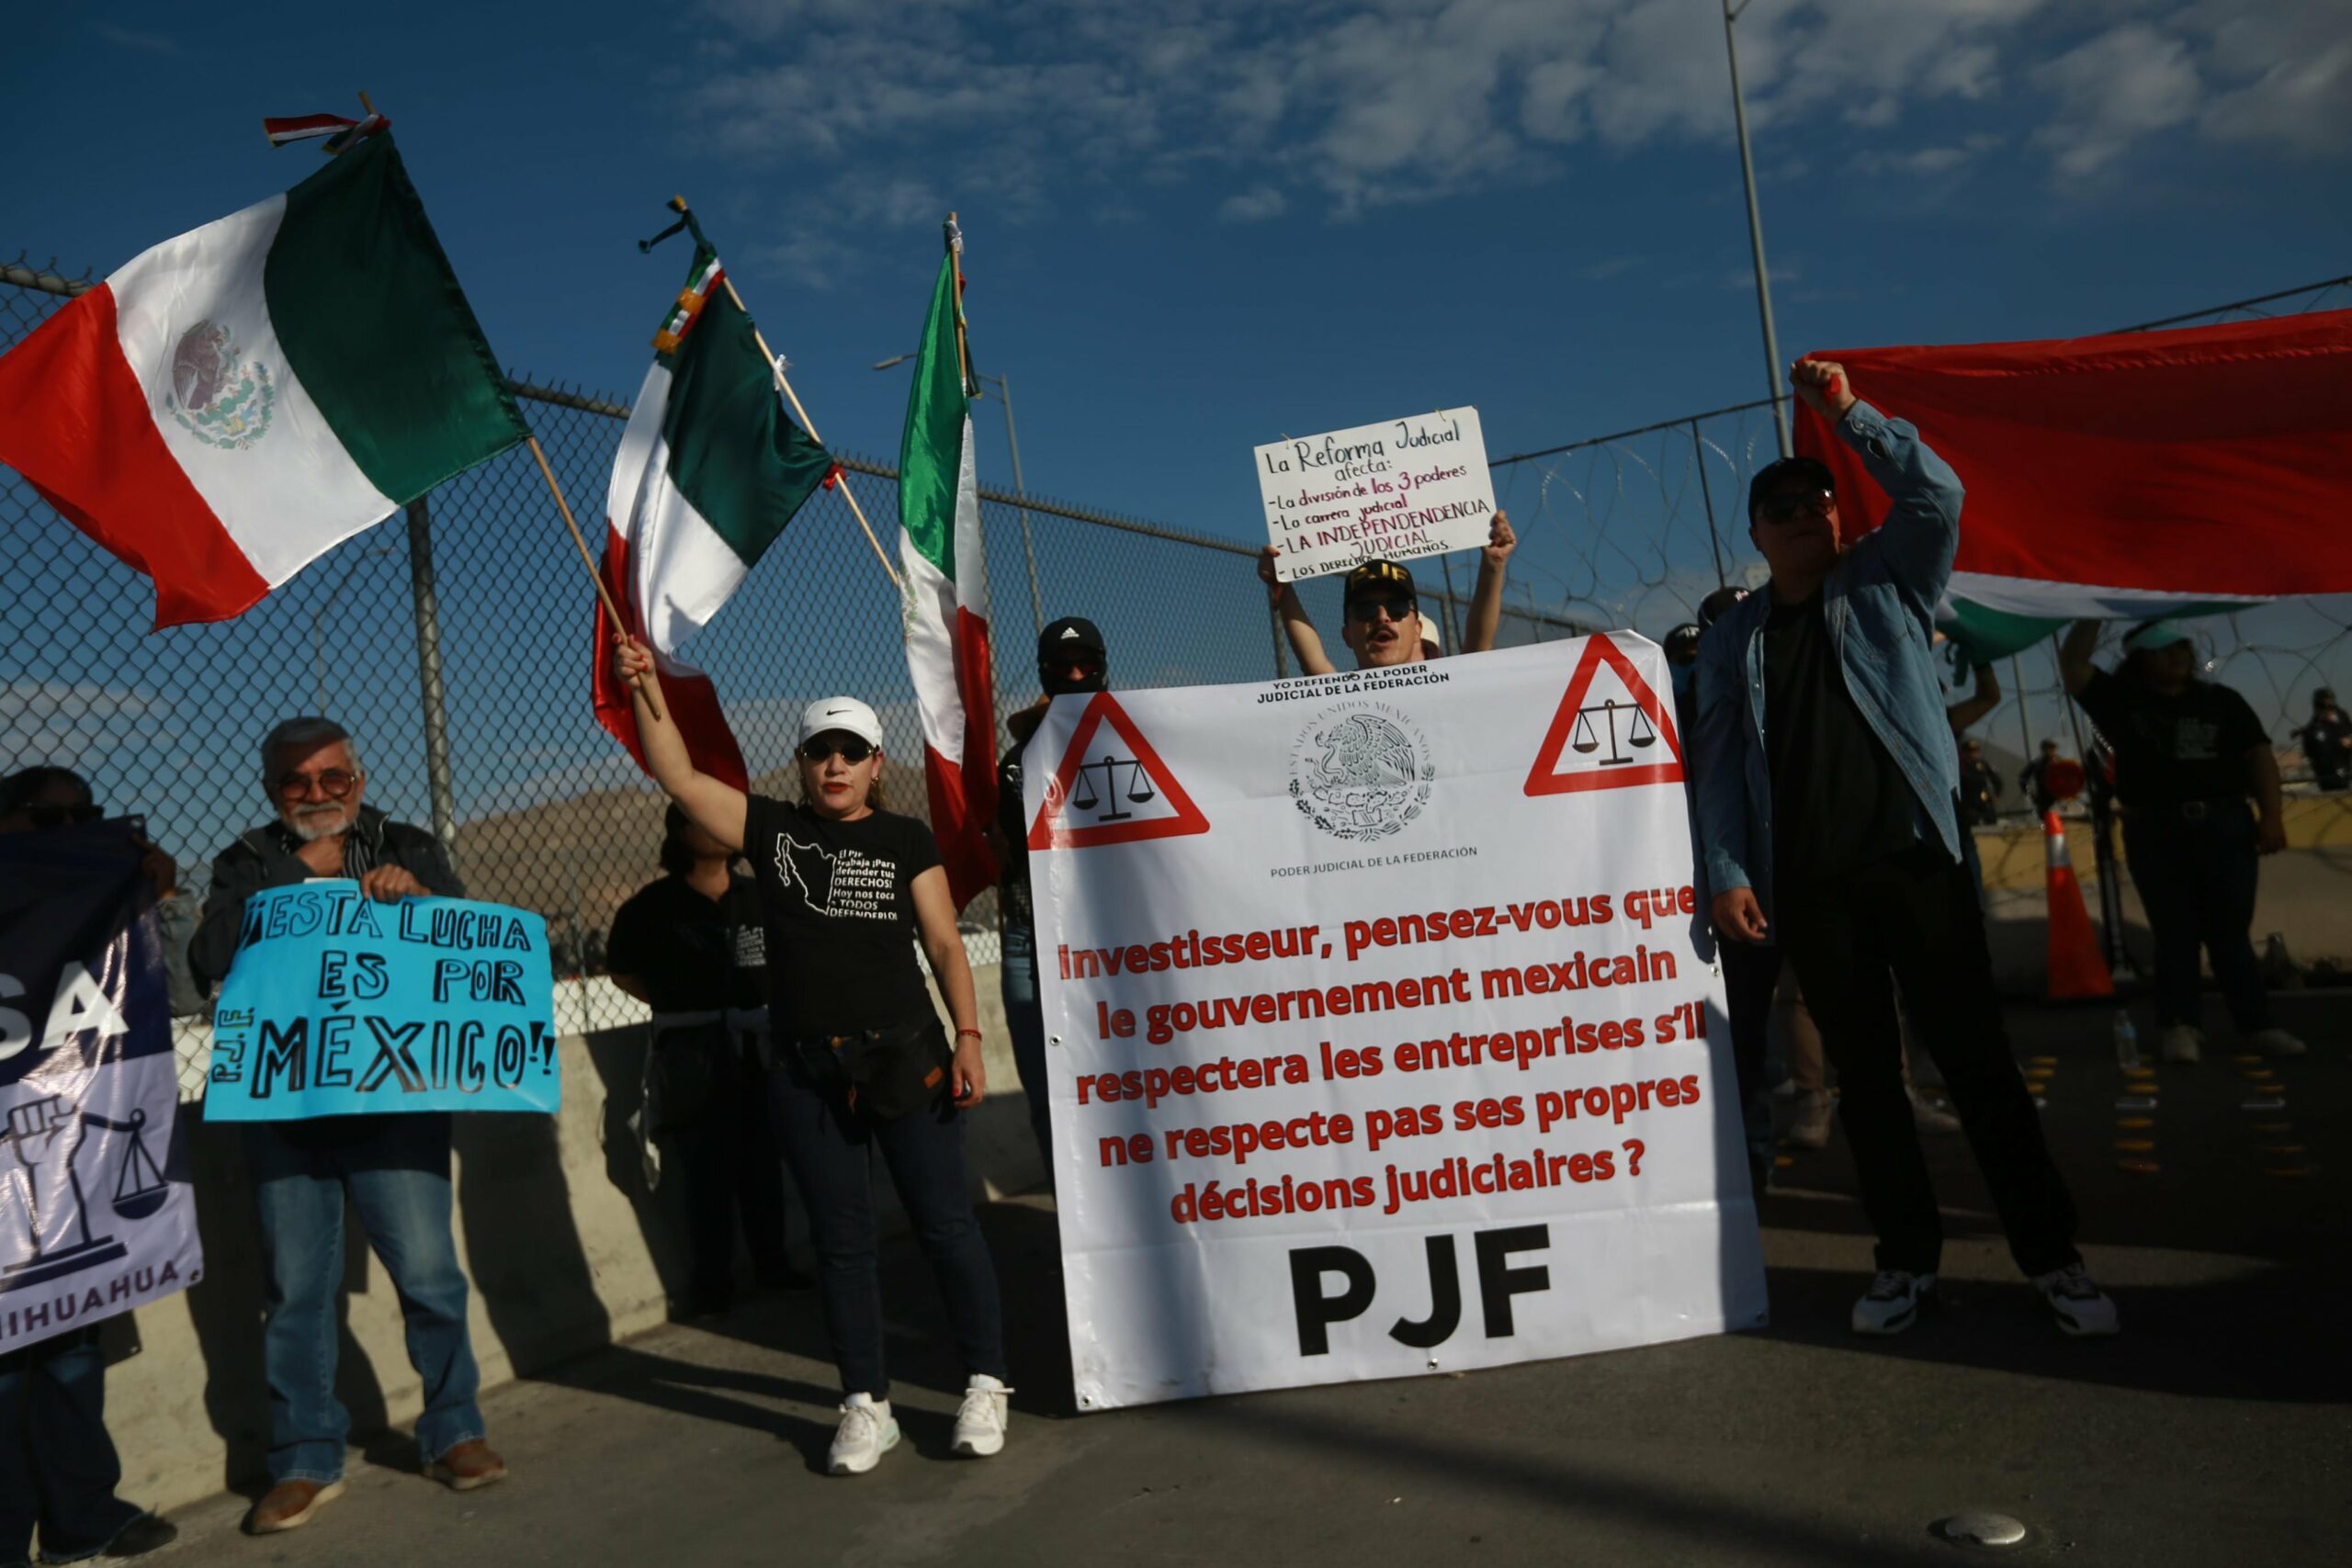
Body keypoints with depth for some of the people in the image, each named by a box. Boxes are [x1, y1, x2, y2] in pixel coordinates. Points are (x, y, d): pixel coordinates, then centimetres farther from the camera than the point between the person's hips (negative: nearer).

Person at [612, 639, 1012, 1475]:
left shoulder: (906, 840, 4)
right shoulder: (771, 829, 7)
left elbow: (945, 943, 2)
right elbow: (678, 776, -2)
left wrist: (967, 1037, -6)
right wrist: (644, 690, -13)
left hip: (905, 1058, -1)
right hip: (809, 1073, 2)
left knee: (945, 1221, 2)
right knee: (841, 1238, 9)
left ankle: (986, 1386, 17)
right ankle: (867, 1406, 21)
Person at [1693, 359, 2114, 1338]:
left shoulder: (1886, 585, 10)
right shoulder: (1733, 639, 13)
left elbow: (1936, 496, -8)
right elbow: (1720, 763, 6)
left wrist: (1848, 414, -8)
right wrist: (1728, 873, -3)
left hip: (1914, 861, -1)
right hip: (1808, 887, 2)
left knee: (1976, 1058, -1)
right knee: (1864, 1074, 7)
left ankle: (2050, 1255, 8)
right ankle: (1908, 1259, 16)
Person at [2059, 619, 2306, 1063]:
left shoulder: (2220, 700, 9)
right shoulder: (2121, 701, 5)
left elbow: (2258, 754, 5)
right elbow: (2072, 666, -5)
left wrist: (2271, 815, -4)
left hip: (2226, 827, 1)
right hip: (2155, 833, -1)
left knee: (2230, 932, 2)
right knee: (2175, 933, 2)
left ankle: (2256, 1025, 4)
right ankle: (2179, 1026, 6)